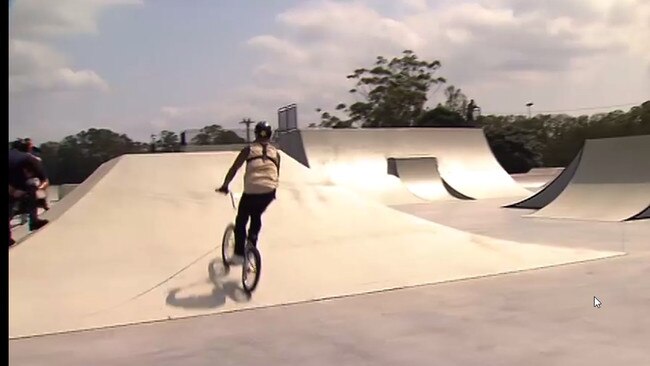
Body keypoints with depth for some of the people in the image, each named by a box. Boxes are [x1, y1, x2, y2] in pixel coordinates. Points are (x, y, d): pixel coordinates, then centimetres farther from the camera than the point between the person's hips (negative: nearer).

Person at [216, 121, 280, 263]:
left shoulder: (249, 149, 7)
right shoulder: (275, 152, 14)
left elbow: (234, 169, 3)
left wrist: (224, 186, 13)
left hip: (251, 191, -3)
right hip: (269, 192, 3)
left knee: (241, 221, 16)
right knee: (256, 216, 28)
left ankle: (239, 254, 10)